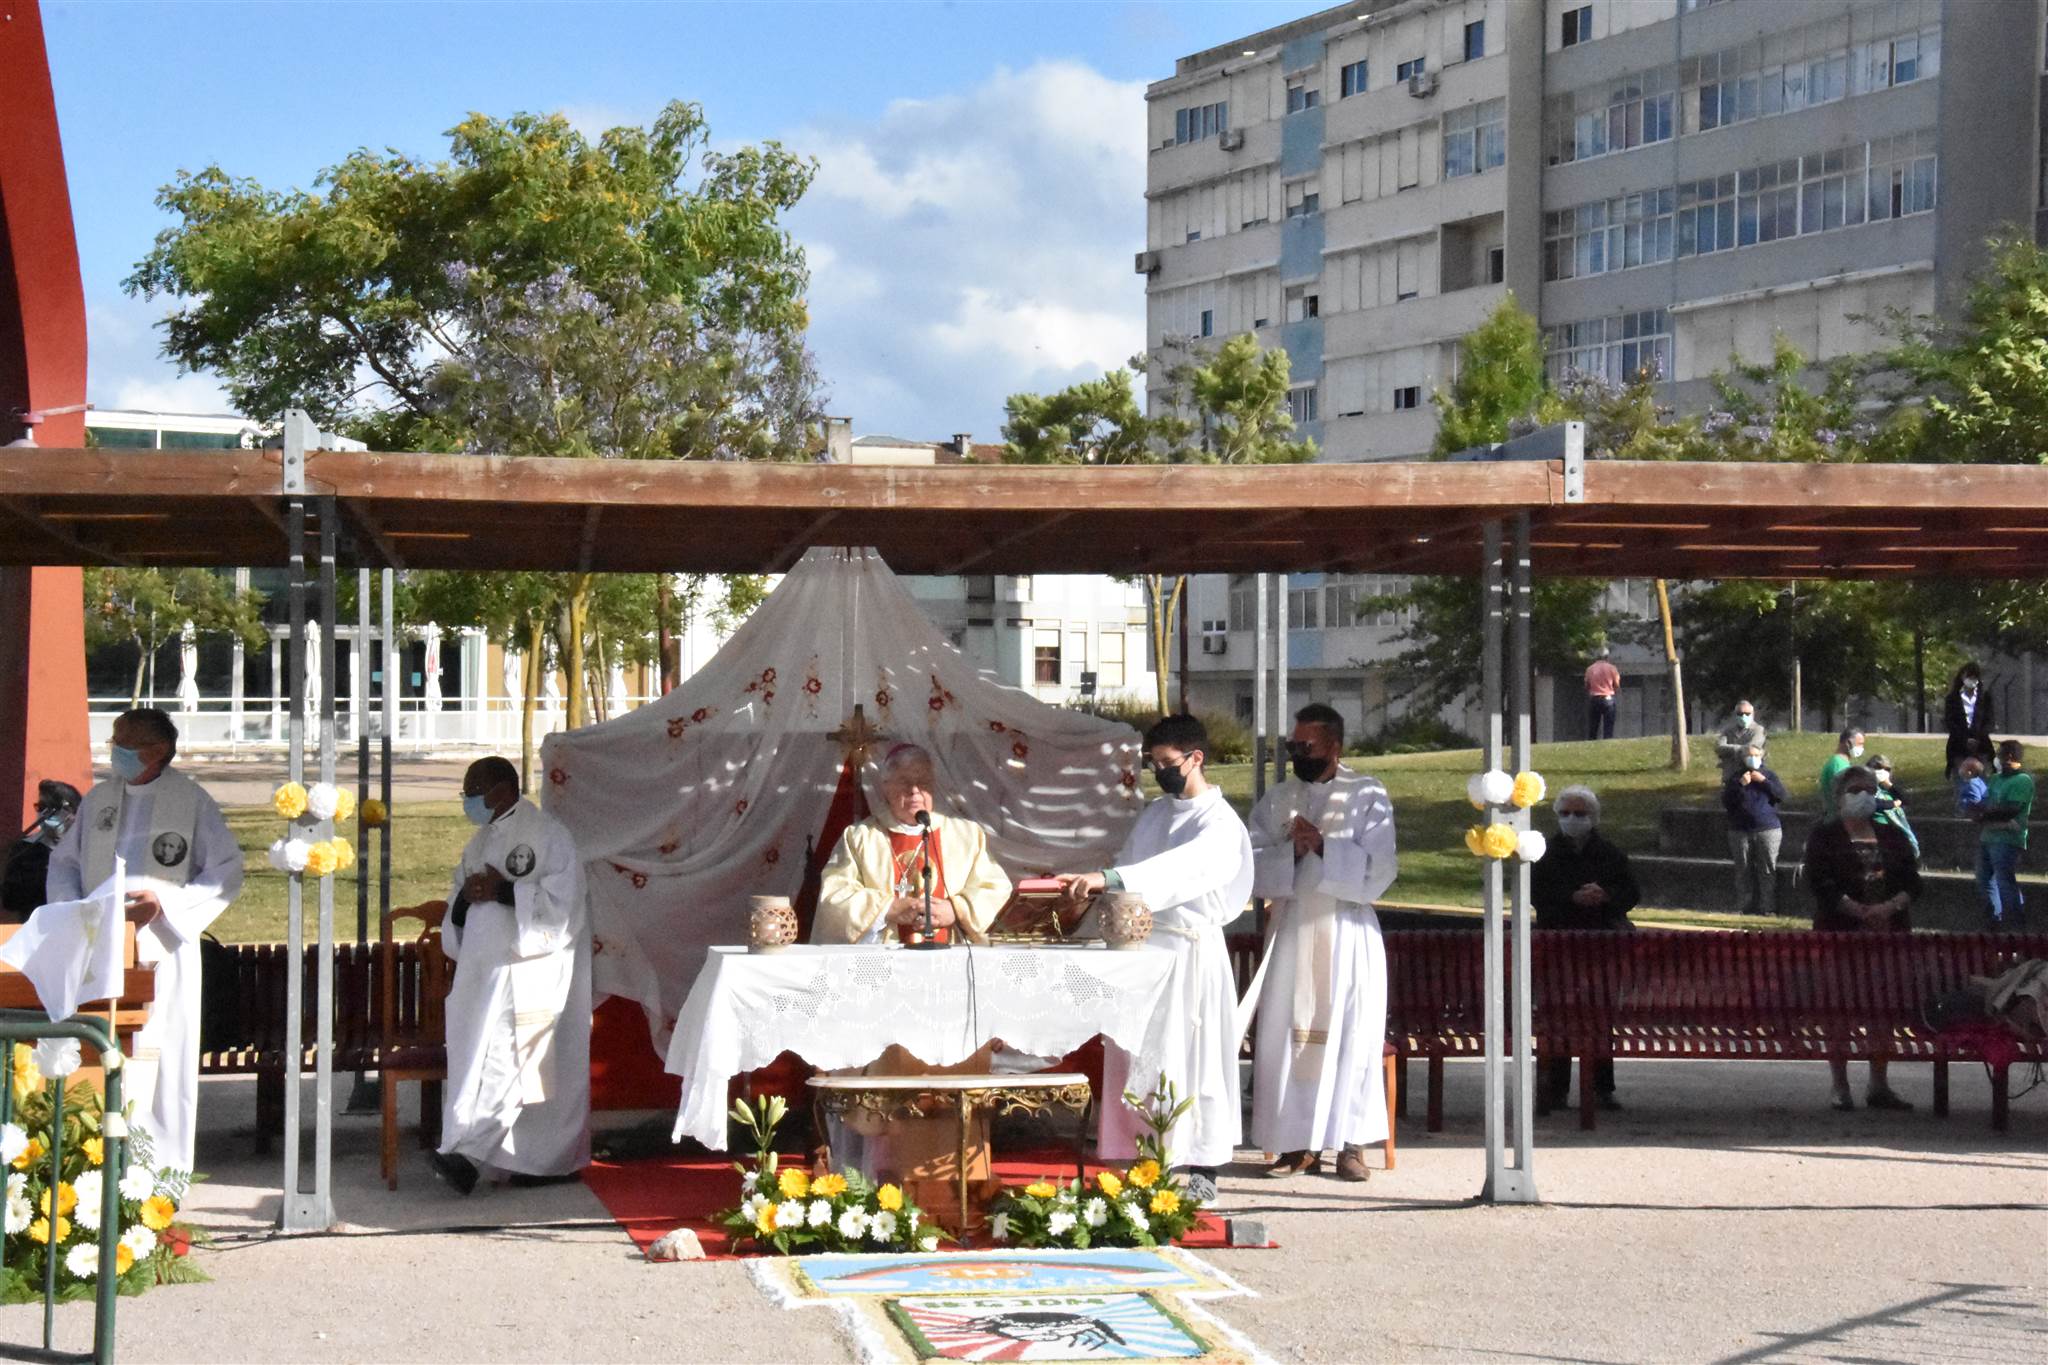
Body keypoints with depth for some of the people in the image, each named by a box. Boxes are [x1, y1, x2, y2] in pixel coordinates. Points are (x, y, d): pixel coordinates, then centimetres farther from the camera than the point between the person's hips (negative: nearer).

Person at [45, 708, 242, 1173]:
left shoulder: (193, 802, -1)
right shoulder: (98, 799, 13)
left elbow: (227, 874, -3)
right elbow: (63, 862, 19)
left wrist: (164, 902, -14)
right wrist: (71, 908, -1)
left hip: (159, 949, -4)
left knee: (157, 1062, -3)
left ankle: (159, 1166, 3)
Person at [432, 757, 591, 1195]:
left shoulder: (547, 835, -6)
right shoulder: (480, 842, 19)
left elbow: (561, 902, -14)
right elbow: (457, 910, 20)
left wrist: (504, 891, -18)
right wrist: (465, 896, -3)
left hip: (529, 968, -8)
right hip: (486, 969, 8)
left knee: (505, 1059, -16)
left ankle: (470, 1153, -23)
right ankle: (548, 1160, 9)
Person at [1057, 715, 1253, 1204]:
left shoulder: (1220, 823, -10)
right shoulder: (1155, 813, 15)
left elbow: (1180, 868, -28)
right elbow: (1131, 871, 21)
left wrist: (1106, 878, -39)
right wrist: (1088, 893, 3)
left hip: (1189, 948, -7)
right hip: (1139, 943, 7)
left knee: (1192, 1057, -3)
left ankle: (1202, 1169, 4)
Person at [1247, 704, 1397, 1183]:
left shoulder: (1368, 796, 0)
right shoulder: (1277, 800, 10)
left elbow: (1378, 873, -8)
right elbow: (1250, 865, 2)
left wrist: (1322, 846, -16)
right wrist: (1291, 849, -14)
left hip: (1347, 933, -3)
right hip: (1290, 931, 3)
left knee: (1352, 1035, -3)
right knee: (1288, 1035, 0)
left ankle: (1351, 1144, 2)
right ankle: (1300, 1143, 5)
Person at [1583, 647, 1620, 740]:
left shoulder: (1590, 669, 3)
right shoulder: (1611, 668, -2)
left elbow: (1587, 686, 7)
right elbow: (1617, 686, 3)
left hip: (1594, 699, 2)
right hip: (1608, 698, -2)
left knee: (1592, 729, 9)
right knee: (1608, 729, -2)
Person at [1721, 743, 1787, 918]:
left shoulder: (1769, 775, 9)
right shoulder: (1736, 777, 9)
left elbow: (1781, 795, -3)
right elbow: (1726, 802, 0)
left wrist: (1764, 781, -11)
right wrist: (1740, 785, -11)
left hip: (1767, 830, -1)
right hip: (1740, 831, 1)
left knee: (1768, 870, -3)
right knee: (1743, 871, 3)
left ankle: (1768, 908, -2)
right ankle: (1743, 908, 8)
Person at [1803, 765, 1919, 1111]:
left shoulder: (1891, 836, 14)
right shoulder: (1824, 835, 1)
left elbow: (1913, 882, 7)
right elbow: (1820, 883, -10)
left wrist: (1891, 907, -13)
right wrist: (1860, 911, -20)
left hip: (1889, 933, 4)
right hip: (1840, 933, -4)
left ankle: (1879, 1086, 14)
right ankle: (1840, 1086, 4)